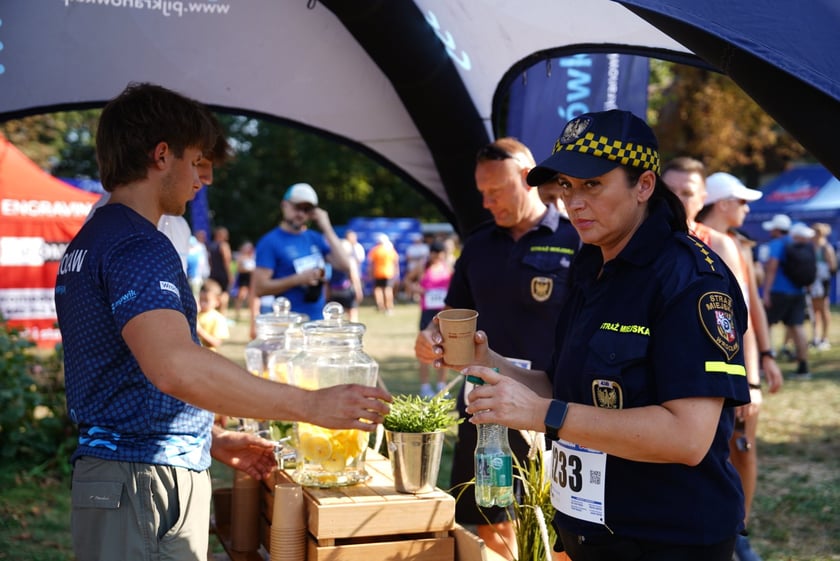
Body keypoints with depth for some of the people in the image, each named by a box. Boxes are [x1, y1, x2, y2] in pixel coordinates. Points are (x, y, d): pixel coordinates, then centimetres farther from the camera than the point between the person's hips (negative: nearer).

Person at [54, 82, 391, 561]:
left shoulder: (89, 242, 16)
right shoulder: (137, 246, -17)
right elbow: (175, 367, -33)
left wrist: (212, 439, 20)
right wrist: (311, 405, -28)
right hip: (147, 484, -10)